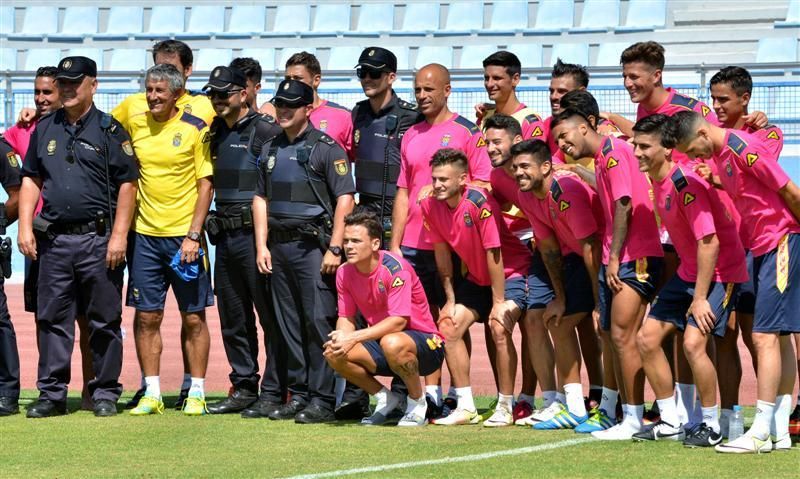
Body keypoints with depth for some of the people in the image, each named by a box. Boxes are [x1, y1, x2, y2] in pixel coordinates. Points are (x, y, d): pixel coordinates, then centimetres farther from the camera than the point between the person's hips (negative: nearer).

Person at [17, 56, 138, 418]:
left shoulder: (110, 130, 0)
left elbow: (127, 185, -3)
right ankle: (51, 394, 10)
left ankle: (105, 393, 9)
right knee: (52, 319, 5)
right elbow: (30, 181, 16)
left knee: (104, 321, 2)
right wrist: (25, 228, 5)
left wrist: (119, 236, -11)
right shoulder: (45, 129, 13)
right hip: (53, 241, 4)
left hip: (99, 240, -4)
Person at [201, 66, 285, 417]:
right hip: (225, 236, 8)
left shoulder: (265, 131, -8)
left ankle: (273, 393, -1)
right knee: (233, 320, 12)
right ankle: (244, 389, 19)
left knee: (270, 317, -4)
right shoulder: (216, 134, 14)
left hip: (255, 235, -8)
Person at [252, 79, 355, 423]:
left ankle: (322, 400, -7)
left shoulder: (326, 147, -4)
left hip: (314, 245, -7)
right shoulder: (270, 150, 16)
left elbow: (345, 199, -9)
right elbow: (261, 198, 20)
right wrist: (261, 246, 10)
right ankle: (298, 395, 15)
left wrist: (334, 249, -15)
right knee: (289, 325, 9)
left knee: (319, 322, -8)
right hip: (279, 246, 7)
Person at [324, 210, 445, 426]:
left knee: (392, 343, -40)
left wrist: (353, 338, -32)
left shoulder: (394, 268, -21)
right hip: (382, 345, 6)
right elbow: (346, 318, 1)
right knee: (334, 353, -17)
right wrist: (340, 337, -24)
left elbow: (398, 321, -27)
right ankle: (385, 399, 5)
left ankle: (417, 403, -12)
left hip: (426, 345, -6)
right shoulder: (345, 272, -1)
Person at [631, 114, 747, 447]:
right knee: (647, 338, 5)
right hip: (688, 271, 9)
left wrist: (700, 298, -25)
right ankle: (670, 422, 15)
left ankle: (712, 427, -7)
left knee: (693, 342, -23)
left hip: (720, 273, -9)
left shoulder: (686, 185, -26)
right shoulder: (655, 180, -1)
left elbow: (709, 242, -27)